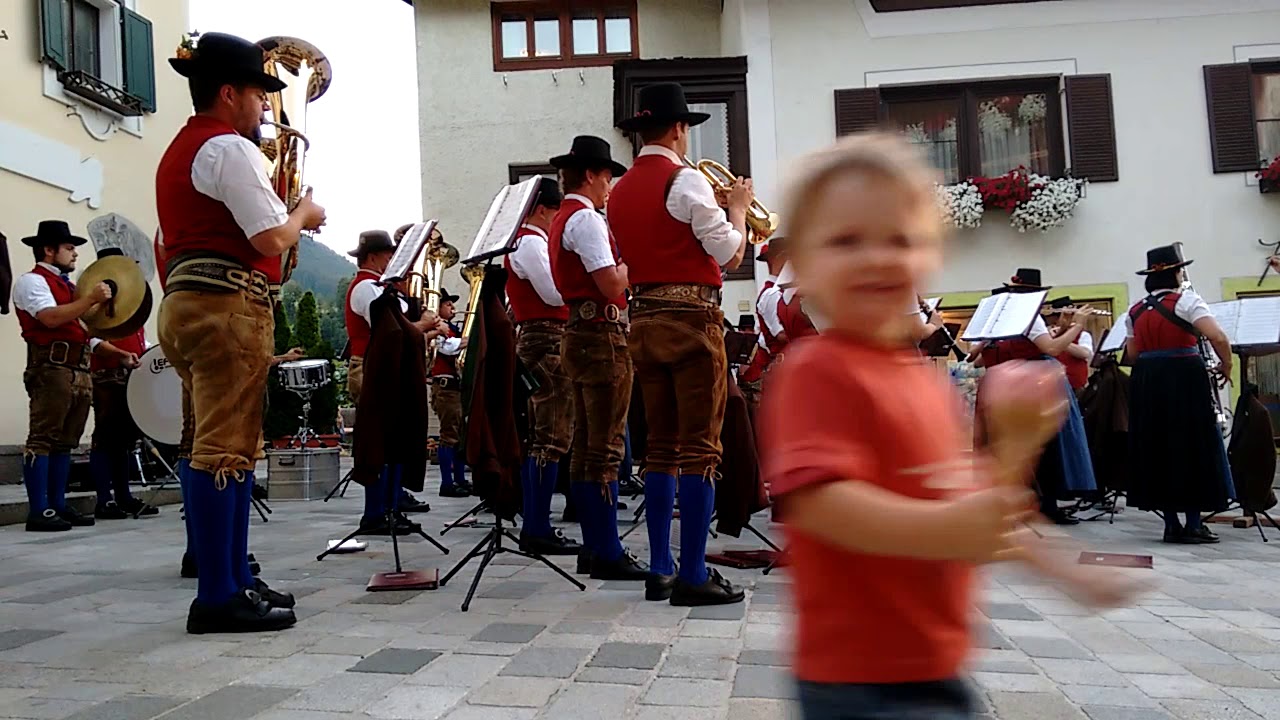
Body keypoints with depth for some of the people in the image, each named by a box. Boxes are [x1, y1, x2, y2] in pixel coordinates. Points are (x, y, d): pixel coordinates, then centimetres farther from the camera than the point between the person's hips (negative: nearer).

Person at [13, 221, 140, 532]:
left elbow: (84, 333, 25)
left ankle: (58, 505, 14)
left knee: (65, 441, 9)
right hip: (51, 369, -9)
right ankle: (38, 512, -9)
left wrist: (120, 354, 14)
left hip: (80, 371, 9)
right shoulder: (32, 281, 0)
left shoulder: (67, 286, 25)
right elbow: (50, 318, -19)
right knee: (43, 438, -9)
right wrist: (91, 299, -18)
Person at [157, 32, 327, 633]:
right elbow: (272, 238, -16)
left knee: (232, 447, 12)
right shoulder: (229, 148, -8)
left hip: (186, 302, 11)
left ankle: (235, 579, 18)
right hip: (227, 304, -11)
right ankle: (217, 598, -8)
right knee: (223, 449, -11)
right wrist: (305, 213, 3)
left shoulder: (178, 151, 24)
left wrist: (285, 211, 21)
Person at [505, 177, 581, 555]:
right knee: (552, 439, -11)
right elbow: (555, 294, -18)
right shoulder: (532, 242, -10)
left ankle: (533, 526, 16)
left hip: (534, 341, 11)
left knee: (538, 438, 11)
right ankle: (540, 530, -9)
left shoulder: (523, 242, 22)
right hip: (547, 342, -11)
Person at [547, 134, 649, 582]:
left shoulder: (562, 221, 19)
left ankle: (593, 546, 18)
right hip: (603, 335, -10)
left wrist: (621, 263, 11)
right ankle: (608, 553, -2)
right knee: (605, 449, -7)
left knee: (586, 447, 11)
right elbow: (612, 283, -19)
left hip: (580, 334, 10)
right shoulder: (585, 218, -12)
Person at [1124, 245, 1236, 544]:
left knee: (1158, 448, 9)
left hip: (1147, 382, 5)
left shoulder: (1135, 310, 10)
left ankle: (1171, 524, 12)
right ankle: (1193, 525, 5)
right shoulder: (1186, 300, -7)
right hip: (1185, 378, -5)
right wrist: (1226, 365, -3)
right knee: (1193, 447, 3)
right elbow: (1218, 337, -18)